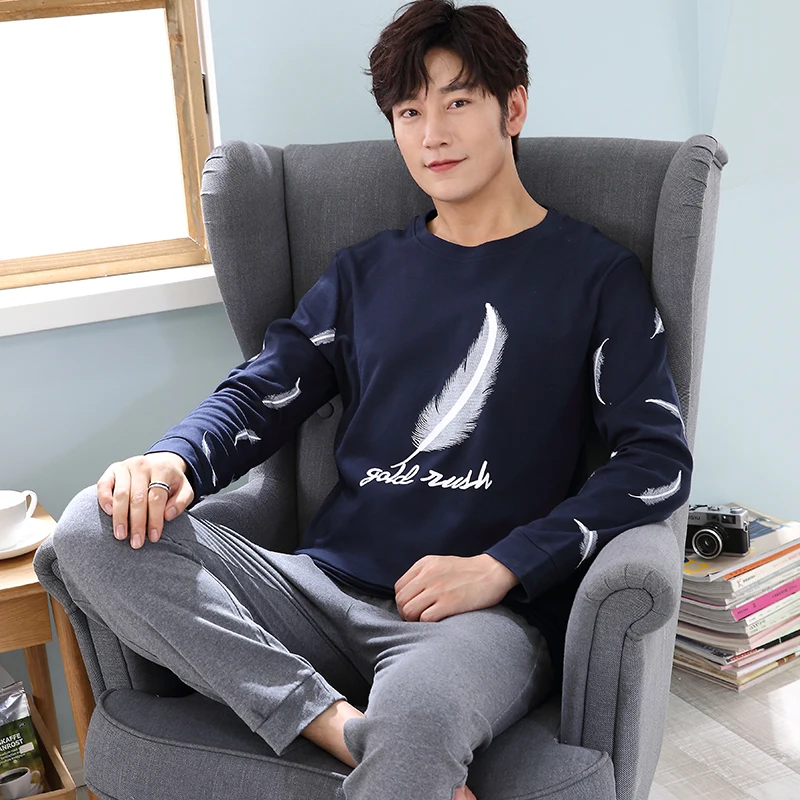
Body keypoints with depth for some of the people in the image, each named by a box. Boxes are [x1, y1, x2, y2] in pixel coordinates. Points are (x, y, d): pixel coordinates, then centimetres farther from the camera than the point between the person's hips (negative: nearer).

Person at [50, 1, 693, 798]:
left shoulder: (594, 274, 8)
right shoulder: (365, 272, 20)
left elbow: (659, 458, -2)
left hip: (490, 613, -5)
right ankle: (350, 731, -24)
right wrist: (173, 459, -7)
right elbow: (258, 394, 16)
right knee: (97, 531, -20)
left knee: (417, 713, -42)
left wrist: (502, 568, -13)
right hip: (325, 590, 6)